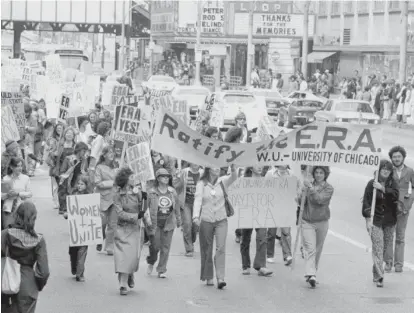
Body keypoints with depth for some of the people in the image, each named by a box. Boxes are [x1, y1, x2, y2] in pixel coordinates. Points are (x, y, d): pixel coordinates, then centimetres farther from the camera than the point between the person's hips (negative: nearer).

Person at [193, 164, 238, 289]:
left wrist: (233, 168, -39)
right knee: (206, 250, 8)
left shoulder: (222, 182, 1)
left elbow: (233, 177, -18)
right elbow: (198, 200, -12)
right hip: (206, 221, 0)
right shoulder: (201, 184, -2)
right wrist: (196, 216, -27)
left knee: (221, 248, -13)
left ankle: (220, 278, -18)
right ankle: (208, 277, 21)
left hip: (221, 220, 0)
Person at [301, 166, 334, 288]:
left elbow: (320, 199, -21)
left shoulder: (328, 188, -3)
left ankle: (312, 272, 26)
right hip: (307, 222, 0)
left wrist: (311, 188, -26)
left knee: (318, 249, 11)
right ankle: (311, 274, -23)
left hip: (322, 222, 0)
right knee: (310, 249, -13)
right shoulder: (308, 185, 3)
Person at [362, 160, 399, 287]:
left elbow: (395, 195, -16)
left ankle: (376, 272, 29)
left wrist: (382, 188, -23)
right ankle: (379, 277, -12)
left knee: (385, 247, 10)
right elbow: (366, 202, -5)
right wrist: (368, 219, -11)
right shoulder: (371, 184, -4)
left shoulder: (392, 183, 3)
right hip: (375, 220, -3)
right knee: (377, 248, -10)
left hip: (389, 221, 3)